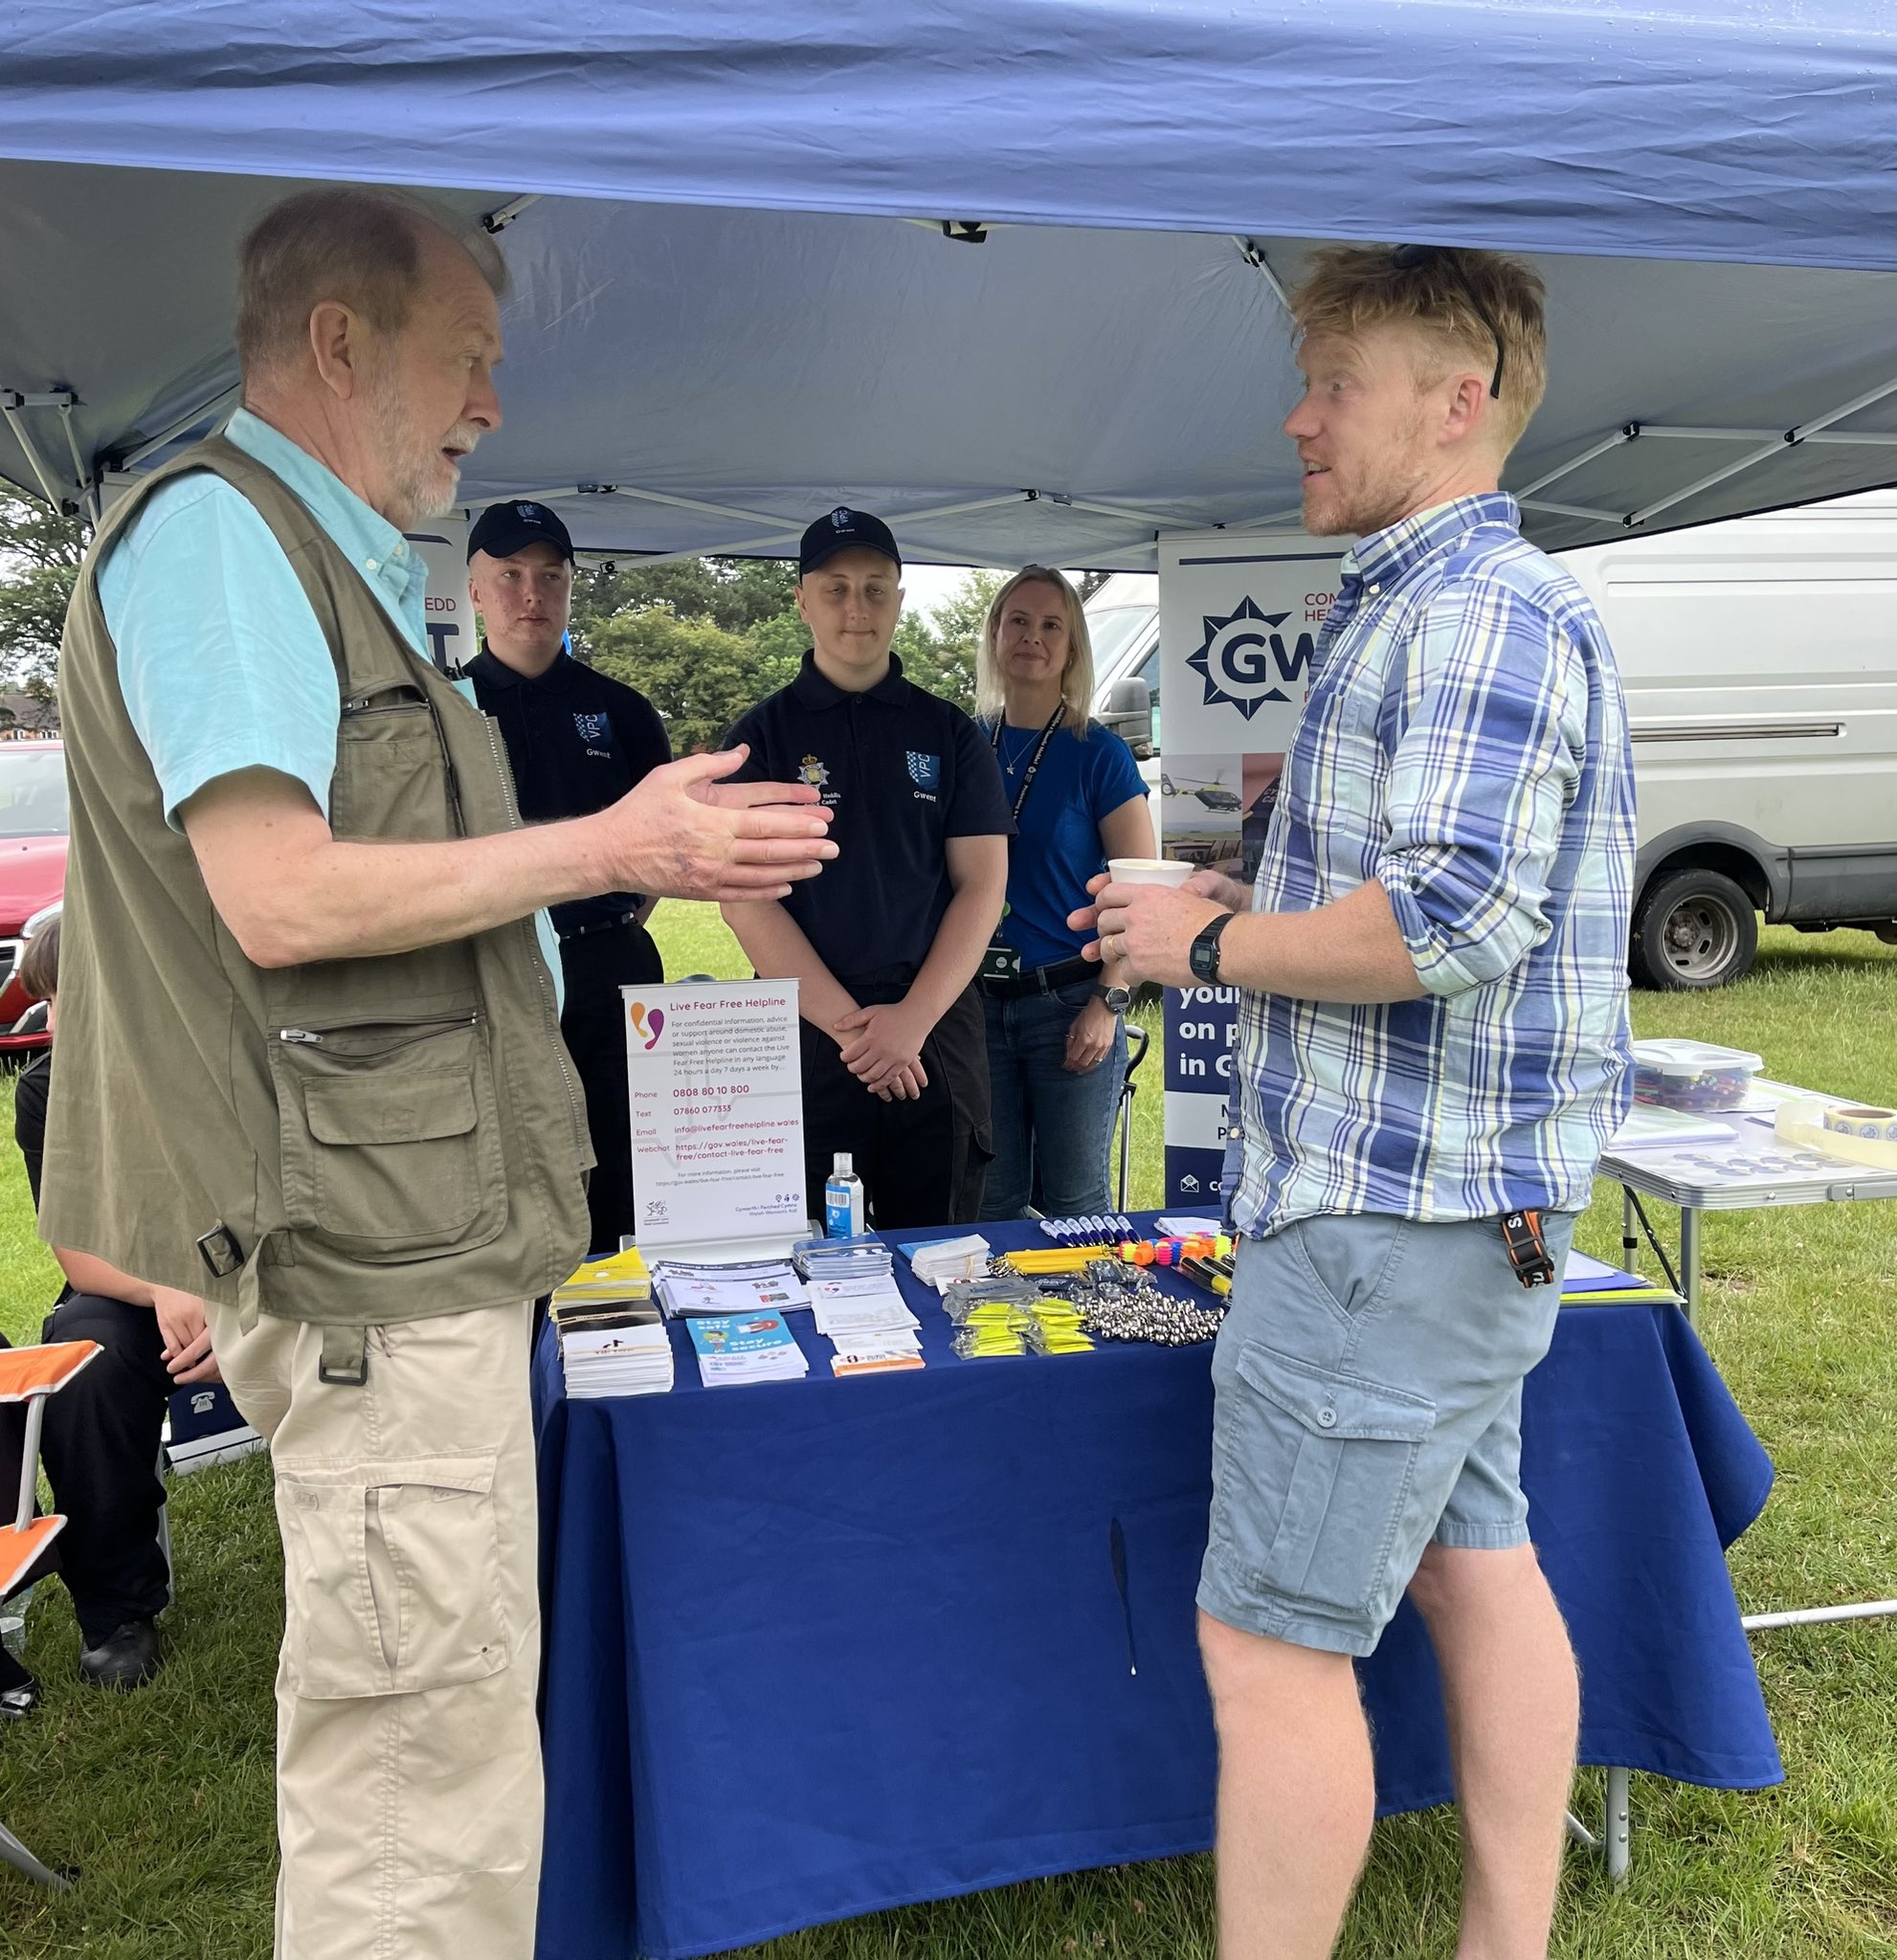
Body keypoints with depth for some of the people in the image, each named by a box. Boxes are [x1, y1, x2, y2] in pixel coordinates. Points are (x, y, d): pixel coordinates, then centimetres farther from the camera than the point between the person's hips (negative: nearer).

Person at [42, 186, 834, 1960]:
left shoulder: (330, 563, 19)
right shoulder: (215, 528, -11)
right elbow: (279, 898, -21)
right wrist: (612, 848, -14)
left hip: (416, 1236, 10)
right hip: (367, 1252, -10)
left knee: (418, 1734, 20)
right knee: (423, 1756, 0)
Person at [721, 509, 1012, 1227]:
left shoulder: (950, 734, 9)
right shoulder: (762, 735, 4)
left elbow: (982, 885, 2)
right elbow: (746, 899, -4)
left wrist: (914, 1018, -10)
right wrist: (847, 1024, -12)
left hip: (936, 1030, 1)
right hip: (804, 1031, -1)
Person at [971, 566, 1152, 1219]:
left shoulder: (1098, 754, -3)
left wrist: (1107, 1004, -12)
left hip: (1069, 1002, -3)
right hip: (976, 1001, 3)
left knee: (1075, 1199, 7)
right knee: (990, 1200, 11)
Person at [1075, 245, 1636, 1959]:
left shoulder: (1478, 611, -16)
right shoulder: (1429, 611, 19)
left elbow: (1457, 918, -27)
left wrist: (1210, 945, -14)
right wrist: (1242, 911, 13)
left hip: (1394, 1220, -11)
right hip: (1465, 1219, 11)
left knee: (1270, 1642, -3)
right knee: (1475, 1570, 18)